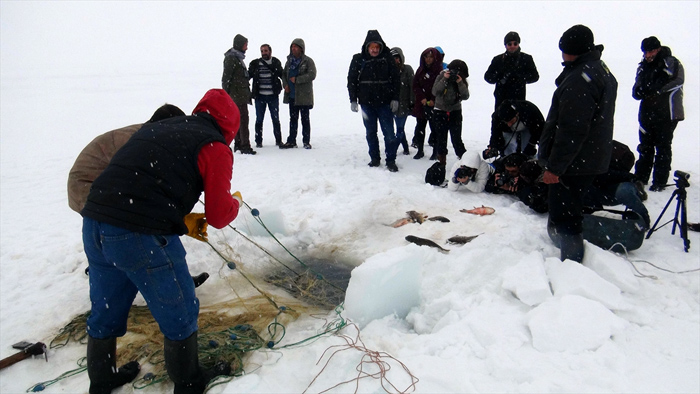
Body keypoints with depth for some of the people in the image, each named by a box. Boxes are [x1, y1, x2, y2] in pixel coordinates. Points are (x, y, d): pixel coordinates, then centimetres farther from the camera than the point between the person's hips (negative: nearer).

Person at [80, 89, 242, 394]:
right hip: (142, 238, -7)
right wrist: (235, 202, 20)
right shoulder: (215, 146, -1)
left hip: (94, 225, 8)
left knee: (105, 311, 26)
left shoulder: (156, 127, 20)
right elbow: (219, 216, -1)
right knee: (180, 315, 14)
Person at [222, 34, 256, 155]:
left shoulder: (237, 57, 19)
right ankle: (245, 146, -13)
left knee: (239, 119, 12)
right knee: (243, 119, -13)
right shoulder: (231, 58, -11)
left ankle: (238, 144, 18)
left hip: (241, 94, 10)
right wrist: (226, 94, -17)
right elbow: (226, 77, -15)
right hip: (237, 94, -10)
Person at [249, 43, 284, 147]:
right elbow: (247, 76, 8)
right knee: (259, 119, 5)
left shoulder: (276, 62, 4)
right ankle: (258, 141, 14)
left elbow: (282, 75, 7)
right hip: (259, 96, 0)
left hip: (273, 96, 0)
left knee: (275, 119, 8)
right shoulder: (255, 64, 5)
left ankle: (278, 140, 19)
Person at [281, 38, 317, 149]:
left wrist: (296, 79, -18)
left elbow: (312, 75, -17)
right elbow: (284, 74, 21)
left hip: (304, 95, -5)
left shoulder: (308, 61, -5)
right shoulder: (289, 61, 13)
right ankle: (291, 141, 16)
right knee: (293, 118, 10)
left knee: (305, 119, 3)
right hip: (292, 95, 5)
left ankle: (306, 141, 10)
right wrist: (285, 84, 2)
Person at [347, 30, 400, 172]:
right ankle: (374, 158, 23)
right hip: (366, 102, 2)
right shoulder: (358, 59, 1)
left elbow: (396, 79, 3)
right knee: (370, 132, 10)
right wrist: (353, 100, -1)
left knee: (389, 132, -4)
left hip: (385, 102, -1)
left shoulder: (387, 59, 0)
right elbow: (351, 80, 5)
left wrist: (395, 98, -3)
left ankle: (391, 160, 5)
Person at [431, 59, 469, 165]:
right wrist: (444, 80, -26)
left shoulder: (462, 80, -3)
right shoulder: (441, 76, -8)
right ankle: (441, 160, 22)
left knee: (456, 139, -3)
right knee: (441, 139, 8)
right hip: (440, 112, 0)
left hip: (455, 112, 0)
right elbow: (435, 92, -18)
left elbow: (465, 96, -12)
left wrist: (460, 83, -23)